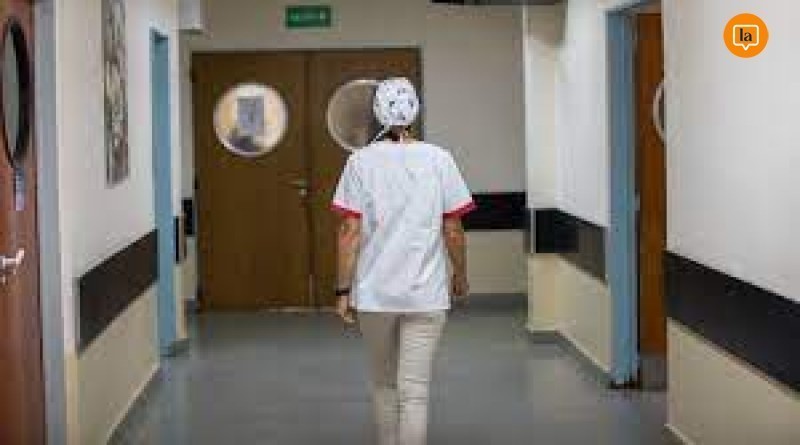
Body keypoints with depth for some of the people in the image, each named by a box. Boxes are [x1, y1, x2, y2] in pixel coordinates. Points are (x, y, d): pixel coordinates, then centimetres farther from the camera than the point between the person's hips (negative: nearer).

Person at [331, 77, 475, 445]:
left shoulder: (360, 162, -4)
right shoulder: (439, 160, -3)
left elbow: (350, 232, -6)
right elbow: (453, 230, 0)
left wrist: (344, 290, -1)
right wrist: (460, 275, 15)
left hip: (374, 293, 1)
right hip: (427, 294, -1)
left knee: (384, 385, 19)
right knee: (414, 391, 0)